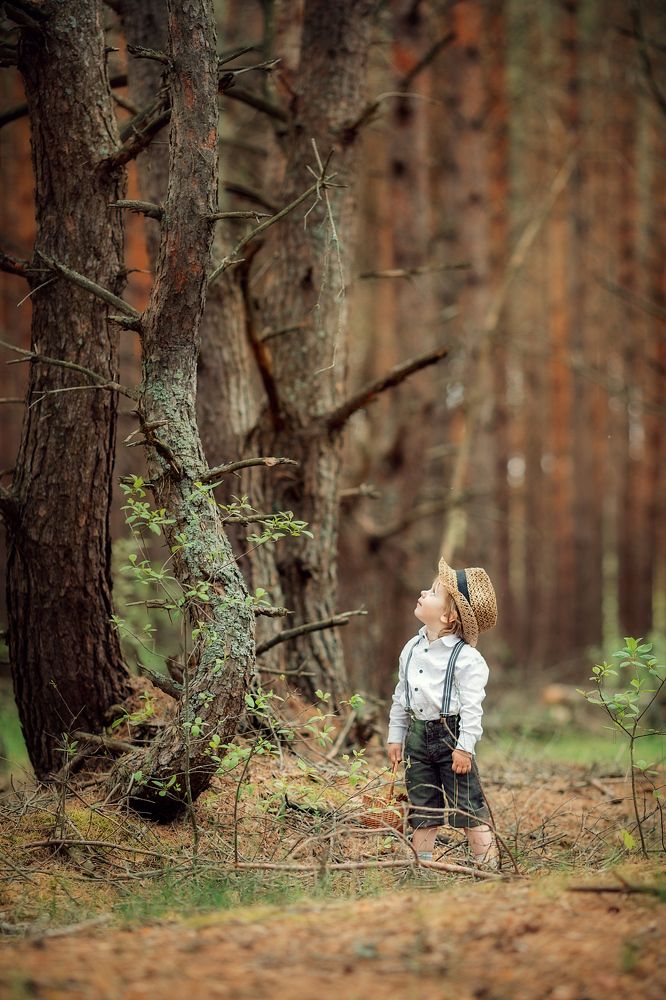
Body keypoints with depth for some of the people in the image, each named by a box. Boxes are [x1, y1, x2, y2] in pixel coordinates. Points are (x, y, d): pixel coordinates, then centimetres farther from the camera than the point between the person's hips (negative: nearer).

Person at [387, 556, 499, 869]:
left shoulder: (466, 658, -13)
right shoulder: (412, 649, 8)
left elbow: (472, 707, -14)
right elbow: (400, 696, 16)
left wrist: (464, 747, -18)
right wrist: (395, 736, 15)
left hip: (451, 737, -6)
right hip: (418, 735, 6)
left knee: (468, 807, -3)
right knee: (422, 810, 13)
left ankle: (488, 867, 2)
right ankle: (420, 866, 21)